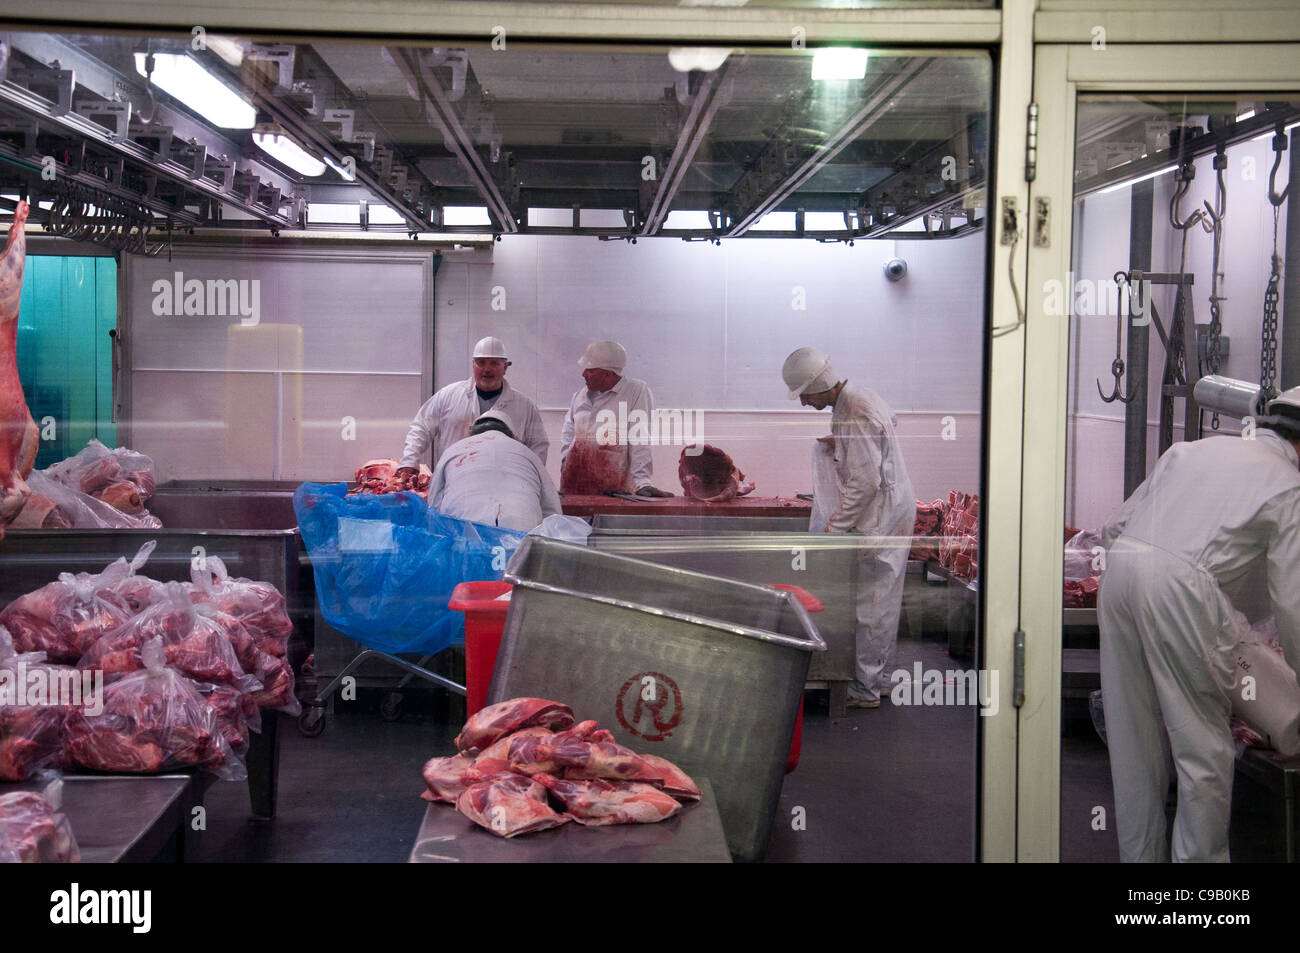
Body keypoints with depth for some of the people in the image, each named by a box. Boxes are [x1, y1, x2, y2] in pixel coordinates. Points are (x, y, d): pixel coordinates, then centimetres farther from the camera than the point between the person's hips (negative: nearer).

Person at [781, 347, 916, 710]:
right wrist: (833, 444, 10)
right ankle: (880, 677, 26)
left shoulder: (856, 416, -23)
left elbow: (866, 481, -24)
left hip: (880, 520, -10)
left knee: (870, 602, -3)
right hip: (892, 513, 10)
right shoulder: (860, 396, 8)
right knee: (881, 601, 16)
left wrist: (836, 525, -18)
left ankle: (865, 689, 4)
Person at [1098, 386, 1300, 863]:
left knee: (1133, 739, 15)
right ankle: (1198, 856, 12)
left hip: (1119, 568, 6)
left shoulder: (1192, 448, 25)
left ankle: (1139, 854, 26)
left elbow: (1113, 528, 21)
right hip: (1182, 588, -6)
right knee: (1202, 743, 6)